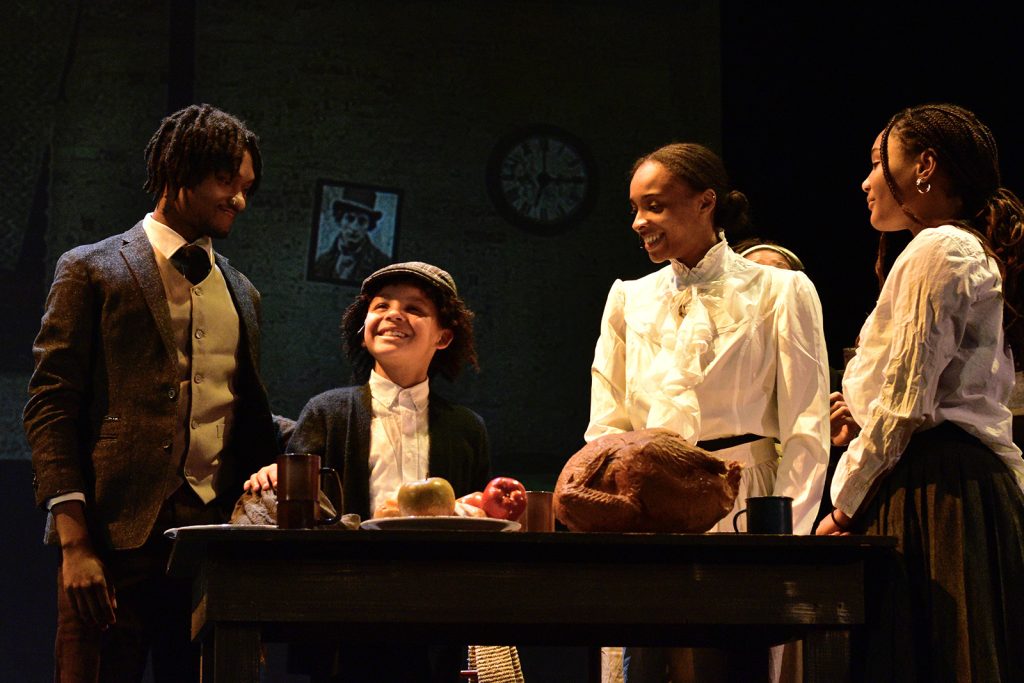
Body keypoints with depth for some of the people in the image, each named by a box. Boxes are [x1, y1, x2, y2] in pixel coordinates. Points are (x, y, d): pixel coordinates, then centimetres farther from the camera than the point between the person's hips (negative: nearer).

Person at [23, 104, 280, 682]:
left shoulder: (242, 293, 21)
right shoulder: (92, 271, 5)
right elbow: (51, 409, -2)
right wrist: (73, 540, -12)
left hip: (216, 529, 5)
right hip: (117, 533, -4)